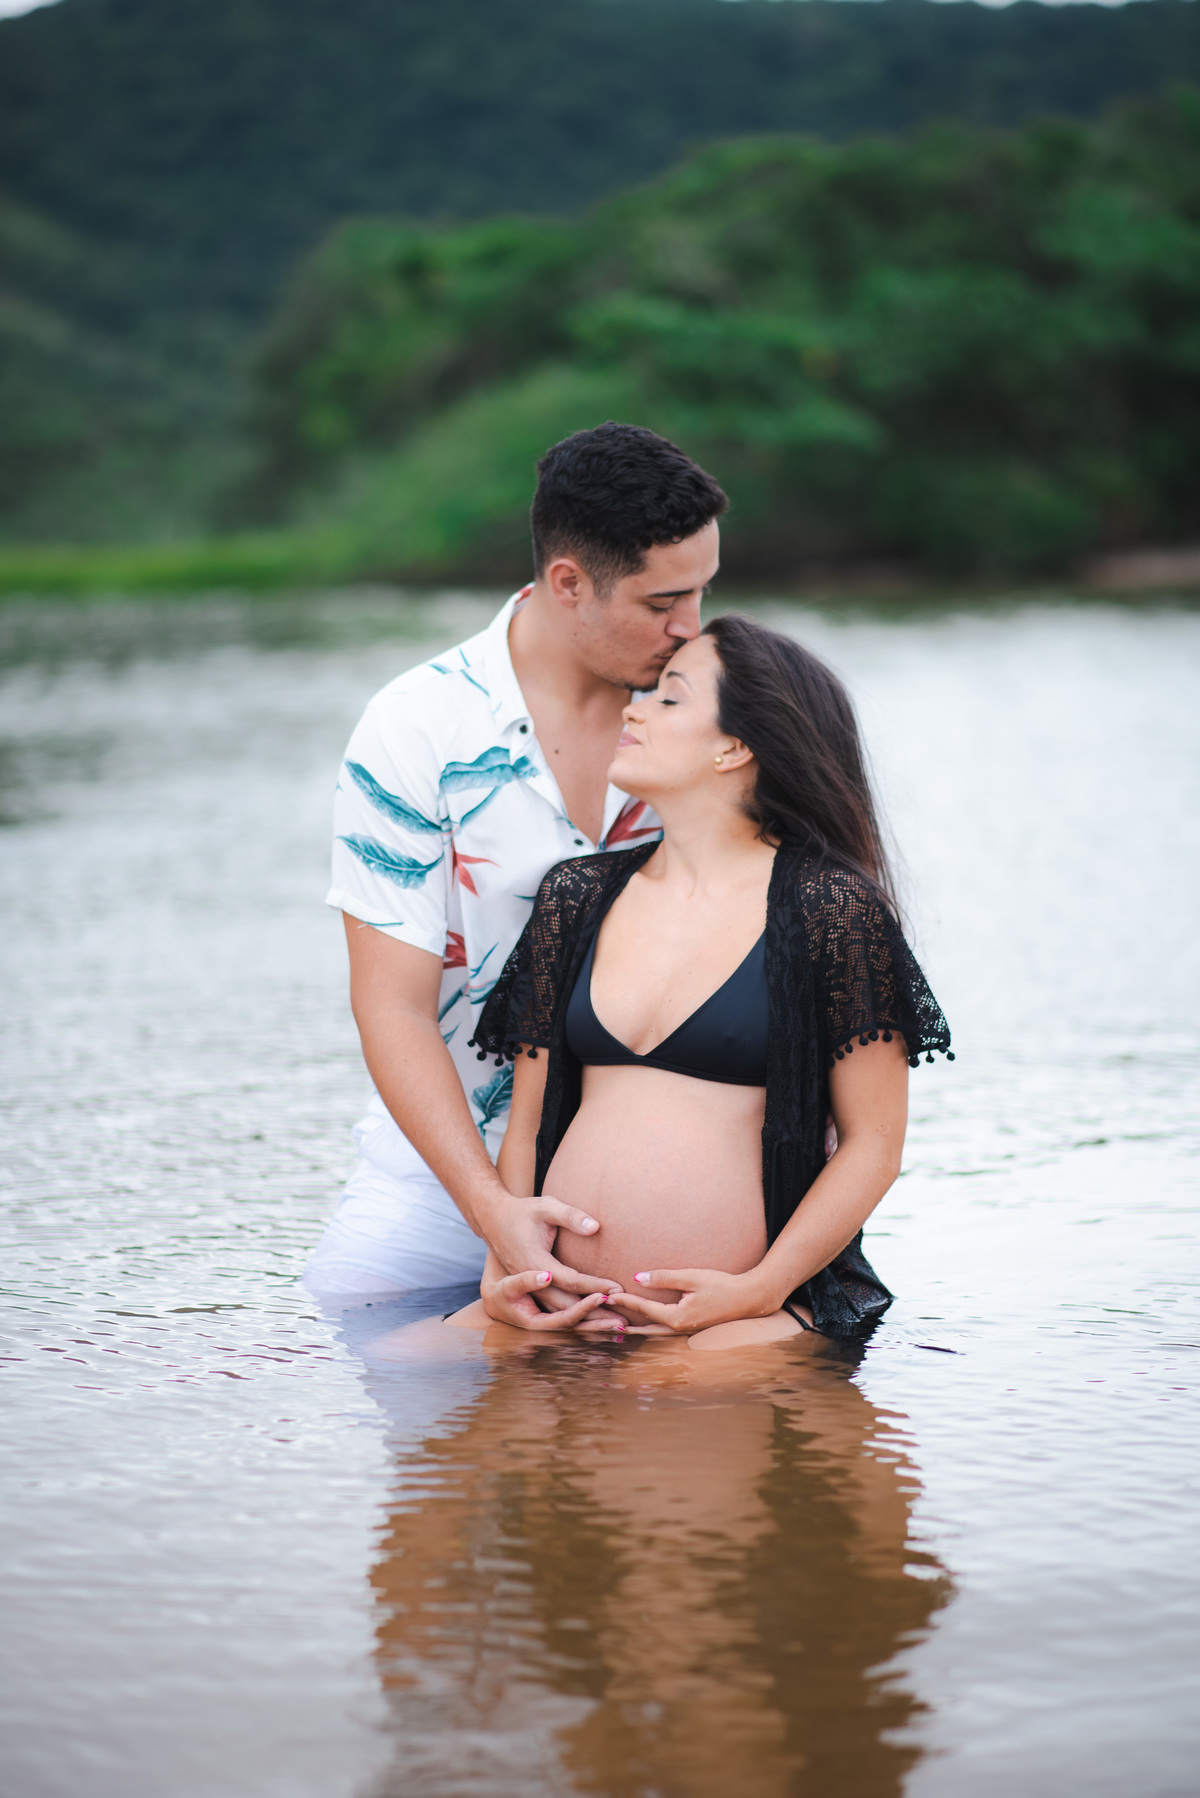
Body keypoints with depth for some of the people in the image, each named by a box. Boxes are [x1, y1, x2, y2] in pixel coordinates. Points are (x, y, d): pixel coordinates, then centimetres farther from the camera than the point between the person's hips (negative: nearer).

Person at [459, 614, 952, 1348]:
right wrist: (503, 1261, -2)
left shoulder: (832, 907, -2)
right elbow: (526, 1122, 16)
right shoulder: (576, 896, 13)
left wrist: (760, 1290, -13)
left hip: (738, 1314, -5)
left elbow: (874, 1144, -3)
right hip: (564, 1306, 5)